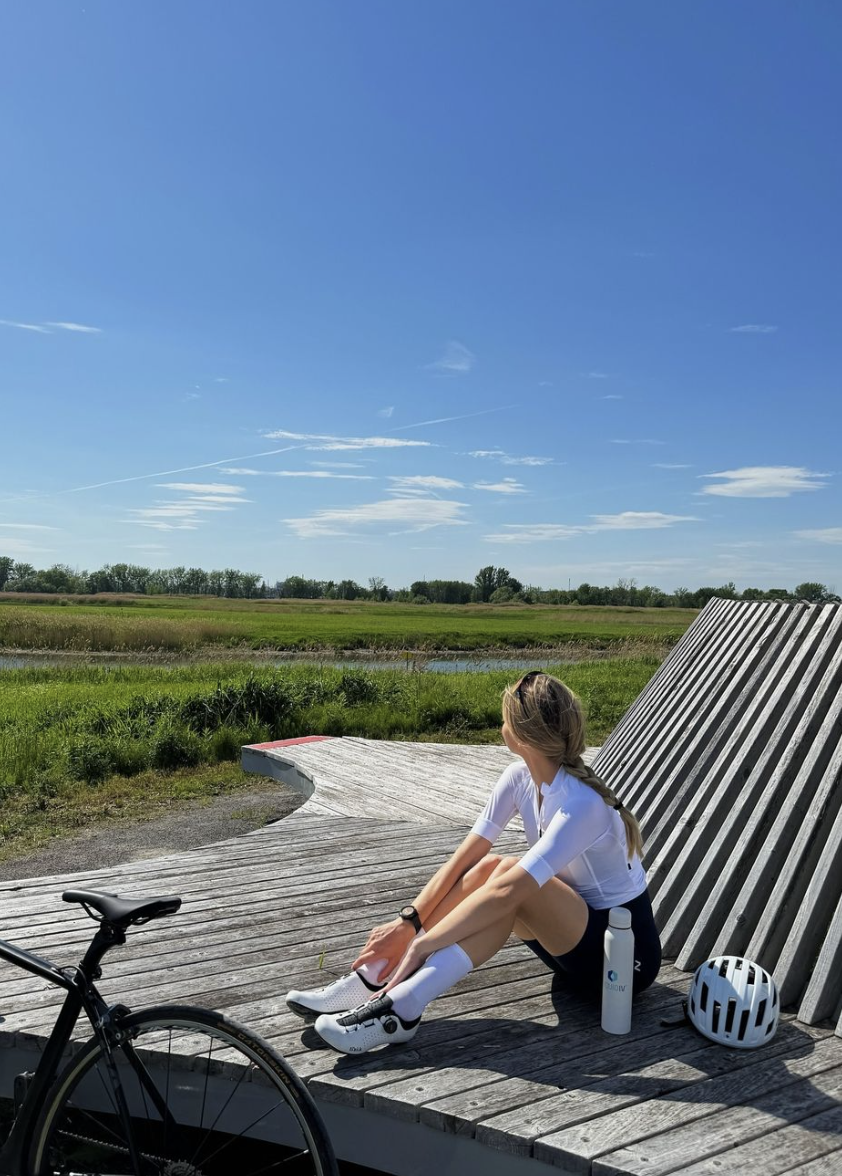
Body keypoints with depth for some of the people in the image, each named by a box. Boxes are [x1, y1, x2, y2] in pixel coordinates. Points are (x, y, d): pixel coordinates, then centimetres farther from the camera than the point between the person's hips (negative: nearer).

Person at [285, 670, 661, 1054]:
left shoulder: (582, 804, -29)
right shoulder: (520, 776, -7)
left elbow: (508, 890, -37)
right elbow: (464, 857, -11)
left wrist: (421, 944, -37)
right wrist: (407, 921, -21)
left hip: (626, 952, -6)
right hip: (574, 936, 6)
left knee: (509, 878, -31)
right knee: (486, 869, -20)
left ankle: (399, 1008, -33)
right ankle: (370, 981, -21)